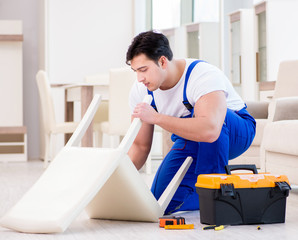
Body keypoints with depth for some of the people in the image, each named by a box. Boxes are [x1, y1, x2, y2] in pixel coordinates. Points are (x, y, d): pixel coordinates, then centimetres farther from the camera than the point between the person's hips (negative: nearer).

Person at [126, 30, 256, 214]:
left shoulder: (204, 75, -33)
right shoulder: (141, 90, -13)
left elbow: (210, 130, -51)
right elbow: (140, 145, -6)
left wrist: (156, 117, -49)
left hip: (235, 132, -5)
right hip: (192, 144, 5)